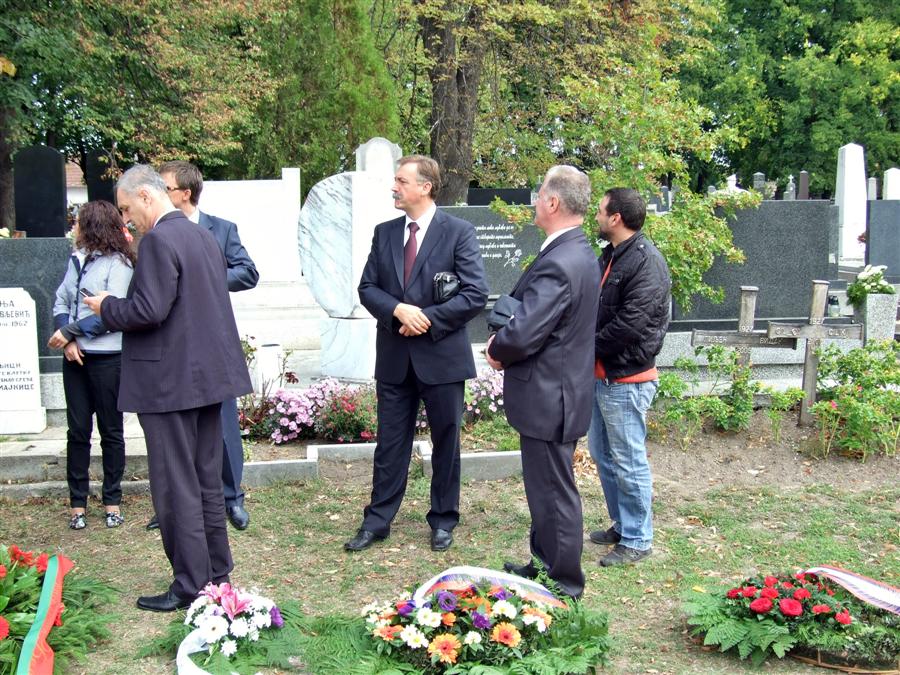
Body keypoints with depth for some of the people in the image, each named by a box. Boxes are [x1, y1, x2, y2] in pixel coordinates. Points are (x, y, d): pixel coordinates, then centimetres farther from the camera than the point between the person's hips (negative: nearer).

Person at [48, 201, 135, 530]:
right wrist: (68, 341, -8)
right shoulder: (76, 260, 11)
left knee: (111, 430, 5)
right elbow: (61, 302, 8)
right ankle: (77, 503, 13)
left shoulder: (118, 263, -7)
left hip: (108, 358, -5)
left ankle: (112, 501, 15)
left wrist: (70, 332, -12)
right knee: (78, 430, 6)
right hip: (75, 356, 5)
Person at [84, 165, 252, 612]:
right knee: (206, 480, 16)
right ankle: (216, 573, 26)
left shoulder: (159, 240, -16)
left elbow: (148, 310, -23)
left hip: (169, 382, -9)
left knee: (176, 489, -1)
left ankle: (190, 586, 6)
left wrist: (106, 307, -5)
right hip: (208, 374, 9)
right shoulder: (204, 237, 13)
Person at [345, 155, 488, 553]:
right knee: (390, 443, 10)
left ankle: (443, 521, 24)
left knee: (446, 443, 9)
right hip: (394, 357, 4)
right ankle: (377, 521, 20)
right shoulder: (385, 233, 7)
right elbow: (367, 288, 5)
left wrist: (428, 319, -16)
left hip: (441, 355, -3)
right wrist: (398, 310, -14)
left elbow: (476, 294, -11)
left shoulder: (458, 233, -6)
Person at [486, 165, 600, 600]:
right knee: (548, 487, 22)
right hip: (558, 391, 10)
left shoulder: (557, 264, -25)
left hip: (548, 399, -10)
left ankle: (563, 587, 17)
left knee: (555, 493, 3)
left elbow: (521, 335, -29)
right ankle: (545, 565, 38)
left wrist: (496, 348, -8)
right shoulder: (580, 253, 8)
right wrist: (505, 344, 3)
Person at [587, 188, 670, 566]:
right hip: (602, 375, 10)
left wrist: (591, 348, -11)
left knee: (628, 463, -1)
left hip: (627, 379, -10)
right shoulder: (611, 256, 12)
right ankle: (621, 525, 32)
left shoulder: (645, 262, -18)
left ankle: (637, 540, 12)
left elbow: (630, 324, -24)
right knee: (602, 453, 18)